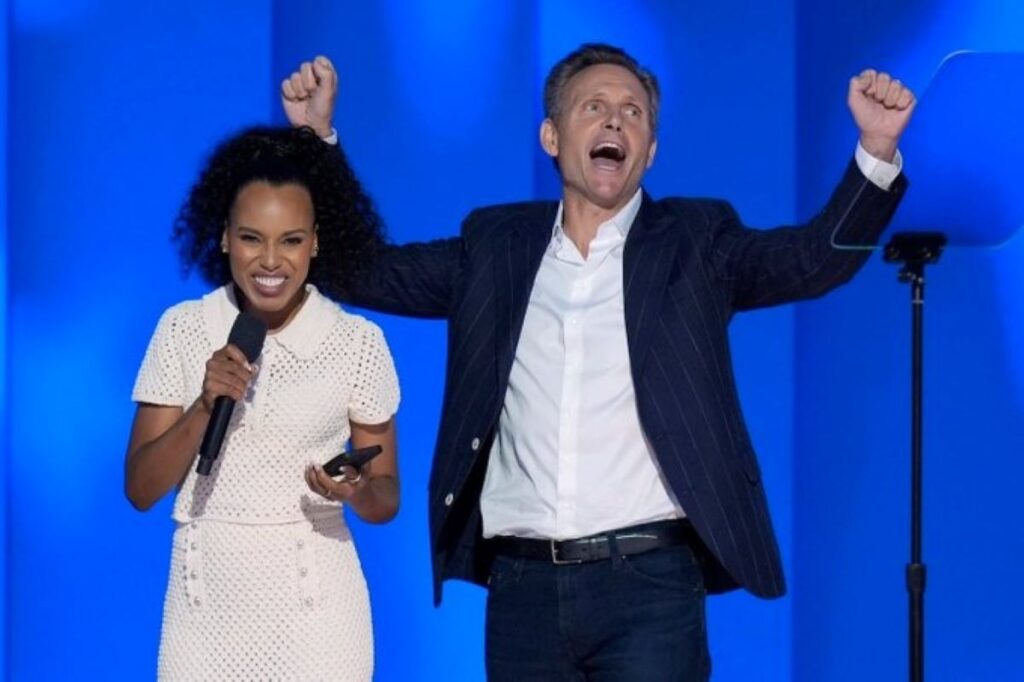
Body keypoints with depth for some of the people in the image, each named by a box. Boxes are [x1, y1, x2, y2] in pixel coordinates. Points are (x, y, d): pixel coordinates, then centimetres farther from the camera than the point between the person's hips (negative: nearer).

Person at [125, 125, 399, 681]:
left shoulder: (358, 342, -3)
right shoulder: (182, 330, 0)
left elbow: (386, 499, 3)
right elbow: (140, 489, -2)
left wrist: (356, 491, -19)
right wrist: (206, 406, -15)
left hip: (314, 599, -1)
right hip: (208, 597, 1)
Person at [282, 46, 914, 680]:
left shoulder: (693, 242, 6)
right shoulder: (497, 246, 13)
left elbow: (816, 257, -6)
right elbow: (369, 270, 16)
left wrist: (878, 150, -23)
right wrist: (316, 139, 5)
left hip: (647, 582, -3)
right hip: (522, 587, 3)